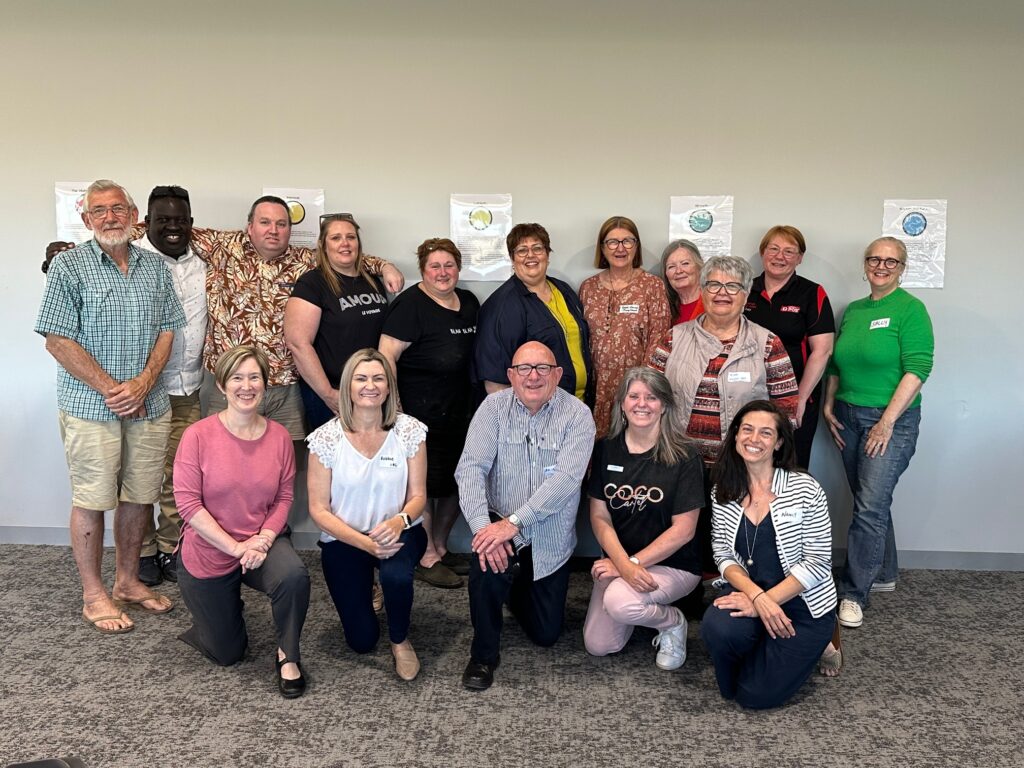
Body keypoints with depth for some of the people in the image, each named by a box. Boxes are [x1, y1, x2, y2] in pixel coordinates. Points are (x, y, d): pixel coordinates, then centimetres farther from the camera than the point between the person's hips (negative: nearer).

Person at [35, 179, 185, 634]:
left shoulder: (155, 267, 9)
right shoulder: (69, 265, -4)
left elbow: (167, 329, 7)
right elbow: (58, 340, -8)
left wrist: (144, 382, -8)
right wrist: (111, 389, -13)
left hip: (149, 404, 4)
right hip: (91, 406, -4)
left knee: (140, 495, 11)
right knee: (92, 499, 3)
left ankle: (128, 580, 28)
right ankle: (94, 596, 17)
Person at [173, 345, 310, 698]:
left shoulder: (280, 437, -9)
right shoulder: (198, 435, -18)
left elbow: (284, 497, -3)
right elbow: (187, 501, -18)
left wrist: (263, 539, -20)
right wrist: (236, 547, -21)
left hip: (263, 541, 1)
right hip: (209, 553, -1)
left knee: (295, 576, -34)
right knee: (227, 654, 10)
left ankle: (287, 656, -7)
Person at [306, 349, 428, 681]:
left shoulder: (409, 430, -10)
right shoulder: (326, 438, -13)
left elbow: (418, 496, -5)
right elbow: (319, 509, -10)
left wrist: (399, 521, -28)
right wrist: (364, 542, -23)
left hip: (398, 533, 0)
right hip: (343, 539, 0)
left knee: (396, 574, -36)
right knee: (362, 641, 0)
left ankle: (400, 640, -2)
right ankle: (363, 591, 36)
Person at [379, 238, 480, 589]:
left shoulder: (469, 303, 10)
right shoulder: (411, 304, -11)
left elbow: (477, 352, 21)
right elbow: (386, 356, -16)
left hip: (460, 410, 7)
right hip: (420, 411, -7)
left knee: (458, 481, 13)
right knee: (425, 484, 1)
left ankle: (441, 547, 32)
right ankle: (426, 559, 17)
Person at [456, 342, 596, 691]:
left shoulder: (577, 414, -12)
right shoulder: (494, 406, -7)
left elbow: (566, 479, -24)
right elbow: (471, 467, -15)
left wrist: (513, 523, -32)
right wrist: (483, 526, -31)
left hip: (551, 540, 1)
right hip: (500, 523, 0)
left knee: (546, 634, 8)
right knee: (486, 560, -34)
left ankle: (517, 590, 43)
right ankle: (483, 655, -6)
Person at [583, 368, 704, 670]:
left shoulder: (684, 458, -14)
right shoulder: (606, 450, -2)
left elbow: (683, 530, -14)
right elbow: (599, 515, -3)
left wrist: (634, 563, -18)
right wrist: (623, 564, -19)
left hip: (673, 564, -4)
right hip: (619, 561, 4)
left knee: (619, 602, -32)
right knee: (598, 645, -3)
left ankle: (672, 622, 1)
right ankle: (642, 606, 25)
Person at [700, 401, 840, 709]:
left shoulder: (805, 489, -13)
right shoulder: (723, 492, -1)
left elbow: (818, 563, -14)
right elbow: (723, 555, -2)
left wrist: (767, 601, -21)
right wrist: (757, 596, -21)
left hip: (802, 604, -3)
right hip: (749, 594, 3)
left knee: (756, 696, -10)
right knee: (716, 628, -30)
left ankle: (812, 646, 16)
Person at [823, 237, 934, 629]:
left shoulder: (910, 309, -7)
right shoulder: (853, 310, 12)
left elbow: (917, 369, -14)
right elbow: (836, 364, 18)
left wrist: (887, 421, -18)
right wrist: (829, 405, 7)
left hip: (891, 420, -6)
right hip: (848, 418, 6)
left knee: (871, 505, -9)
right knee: (871, 502, 14)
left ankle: (854, 594, 0)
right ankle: (883, 574, 30)